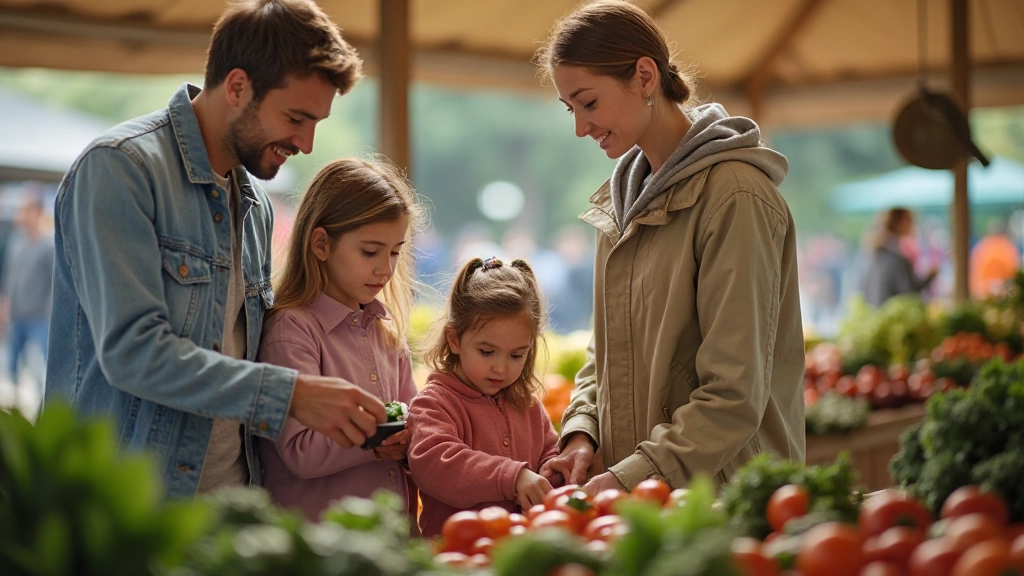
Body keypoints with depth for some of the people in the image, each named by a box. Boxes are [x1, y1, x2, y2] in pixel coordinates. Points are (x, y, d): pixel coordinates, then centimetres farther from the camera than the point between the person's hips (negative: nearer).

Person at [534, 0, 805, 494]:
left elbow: (735, 395, -19)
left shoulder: (736, 197, -15)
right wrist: (582, 431, -1)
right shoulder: (627, 194, 10)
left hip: (724, 495, -7)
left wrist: (629, 479, -22)